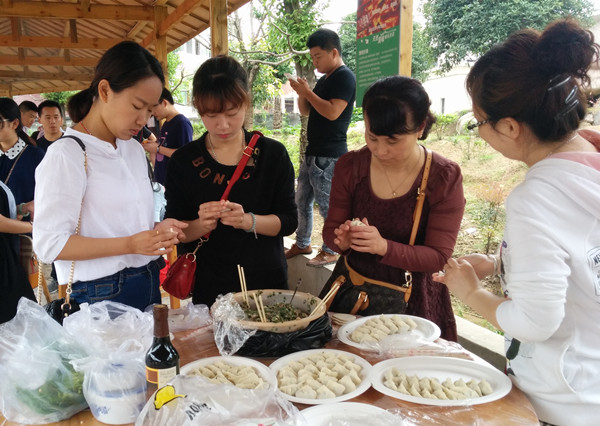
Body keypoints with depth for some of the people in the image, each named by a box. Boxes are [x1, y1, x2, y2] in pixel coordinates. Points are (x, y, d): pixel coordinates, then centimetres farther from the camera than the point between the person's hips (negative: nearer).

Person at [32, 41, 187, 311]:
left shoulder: (135, 150, 10)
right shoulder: (67, 154, -13)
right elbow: (49, 244, -17)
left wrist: (157, 230, -2)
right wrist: (130, 244, -24)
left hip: (148, 286, 7)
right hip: (101, 296, -7)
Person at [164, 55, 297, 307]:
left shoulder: (273, 154, -4)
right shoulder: (183, 162, -3)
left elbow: (289, 221, -5)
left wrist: (249, 221, -22)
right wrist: (202, 225, -21)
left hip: (267, 282, 1)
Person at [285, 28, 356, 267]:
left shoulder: (345, 77, -11)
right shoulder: (324, 79, 17)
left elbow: (332, 112, -23)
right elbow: (306, 111, 19)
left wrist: (307, 91, -16)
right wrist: (301, 92, 1)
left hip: (330, 155, -10)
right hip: (313, 152, 10)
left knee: (327, 204, -3)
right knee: (302, 200, 15)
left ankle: (330, 252, 9)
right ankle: (302, 244, 28)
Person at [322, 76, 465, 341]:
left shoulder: (445, 177, -12)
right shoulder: (349, 166, -5)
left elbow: (438, 257, -14)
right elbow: (330, 229, 0)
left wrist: (384, 247, -31)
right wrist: (341, 239, -24)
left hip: (413, 301, -2)